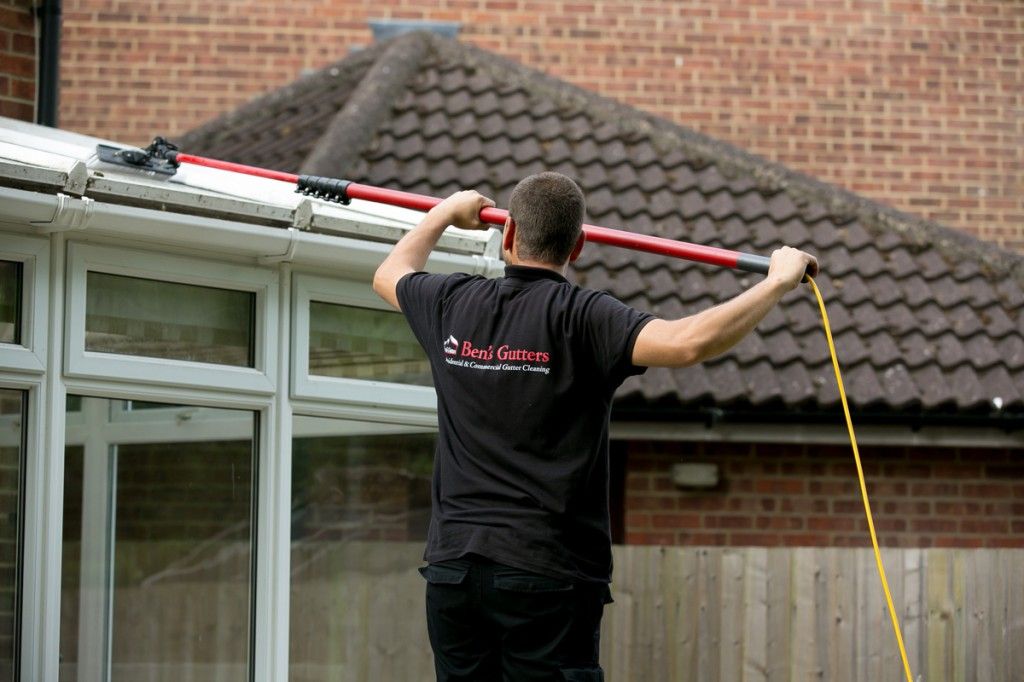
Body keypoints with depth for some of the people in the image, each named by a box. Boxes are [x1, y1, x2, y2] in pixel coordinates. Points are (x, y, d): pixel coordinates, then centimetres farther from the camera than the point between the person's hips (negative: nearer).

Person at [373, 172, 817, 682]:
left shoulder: (453, 305, 7)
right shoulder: (582, 318, -9)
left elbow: (389, 275, 31)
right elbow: (687, 342, -24)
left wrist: (445, 213, 47)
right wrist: (777, 281, -13)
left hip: (451, 568, 5)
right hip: (545, 573, -5)